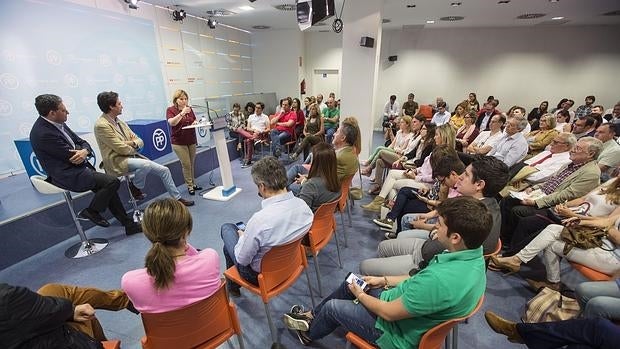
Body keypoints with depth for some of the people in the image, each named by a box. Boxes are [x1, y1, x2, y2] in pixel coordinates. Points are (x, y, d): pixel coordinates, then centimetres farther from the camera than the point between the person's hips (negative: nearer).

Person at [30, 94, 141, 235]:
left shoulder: (58, 123, 8)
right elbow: (72, 157, -19)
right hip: (68, 176, -9)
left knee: (109, 186, 5)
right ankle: (91, 212, 1)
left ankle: (129, 224, 10)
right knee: (113, 182, -20)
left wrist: (85, 151, -13)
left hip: (77, 169, 9)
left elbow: (81, 142, 10)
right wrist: (82, 152, 2)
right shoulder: (43, 133, -20)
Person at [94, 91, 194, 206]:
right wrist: (134, 149, 1)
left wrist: (133, 143, -10)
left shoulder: (120, 122, 13)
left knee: (164, 170, -2)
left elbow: (140, 141, 12)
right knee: (146, 164, -36)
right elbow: (122, 149, -18)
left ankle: (177, 198, 8)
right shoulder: (101, 125, -13)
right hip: (118, 162, -8)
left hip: (132, 156, 8)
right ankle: (136, 191, -10)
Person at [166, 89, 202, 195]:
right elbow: (172, 122, -21)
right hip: (179, 142, -4)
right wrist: (182, 113, -30)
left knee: (192, 164, 10)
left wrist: (196, 122, -5)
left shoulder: (189, 109, 8)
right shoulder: (170, 110, -5)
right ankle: (189, 186, 7)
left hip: (192, 141, 5)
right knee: (186, 164, -4)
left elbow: (194, 121, 18)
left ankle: (193, 183, 22)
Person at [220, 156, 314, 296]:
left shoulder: (260, 219, -36)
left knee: (227, 227, 15)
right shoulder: (303, 205, -17)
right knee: (243, 228, 22)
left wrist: (242, 236, -1)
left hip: (259, 275, -5)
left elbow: (242, 260, -20)